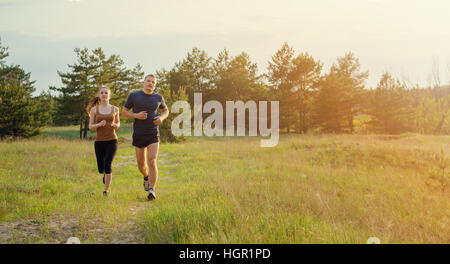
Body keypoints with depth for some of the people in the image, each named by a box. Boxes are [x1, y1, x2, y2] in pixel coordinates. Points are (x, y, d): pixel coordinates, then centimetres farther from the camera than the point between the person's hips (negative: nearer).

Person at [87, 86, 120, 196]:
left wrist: (117, 126, -2)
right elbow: (90, 127, 2)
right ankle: (106, 174, 44)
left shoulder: (115, 109, 5)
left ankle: (106, 189, -5)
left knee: (107, 165, -19)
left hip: (112, 141, -1)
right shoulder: (94, 109, 2)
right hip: (99, 142, 1)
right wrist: (99, 124, -19)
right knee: (101, 169, 7)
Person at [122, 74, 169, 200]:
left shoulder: (158, 97, 4)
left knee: (152, 162, -17)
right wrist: (136, 115, -16)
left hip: (153, 135, 0)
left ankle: (152, 190, -14)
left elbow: (166, 110, 21)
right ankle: (146, 177, 45)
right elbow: (124, 112, 3)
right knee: (141, 164, 11)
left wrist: (162, 118, -3)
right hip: (138, 135, 1)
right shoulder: (134, 96, -1)